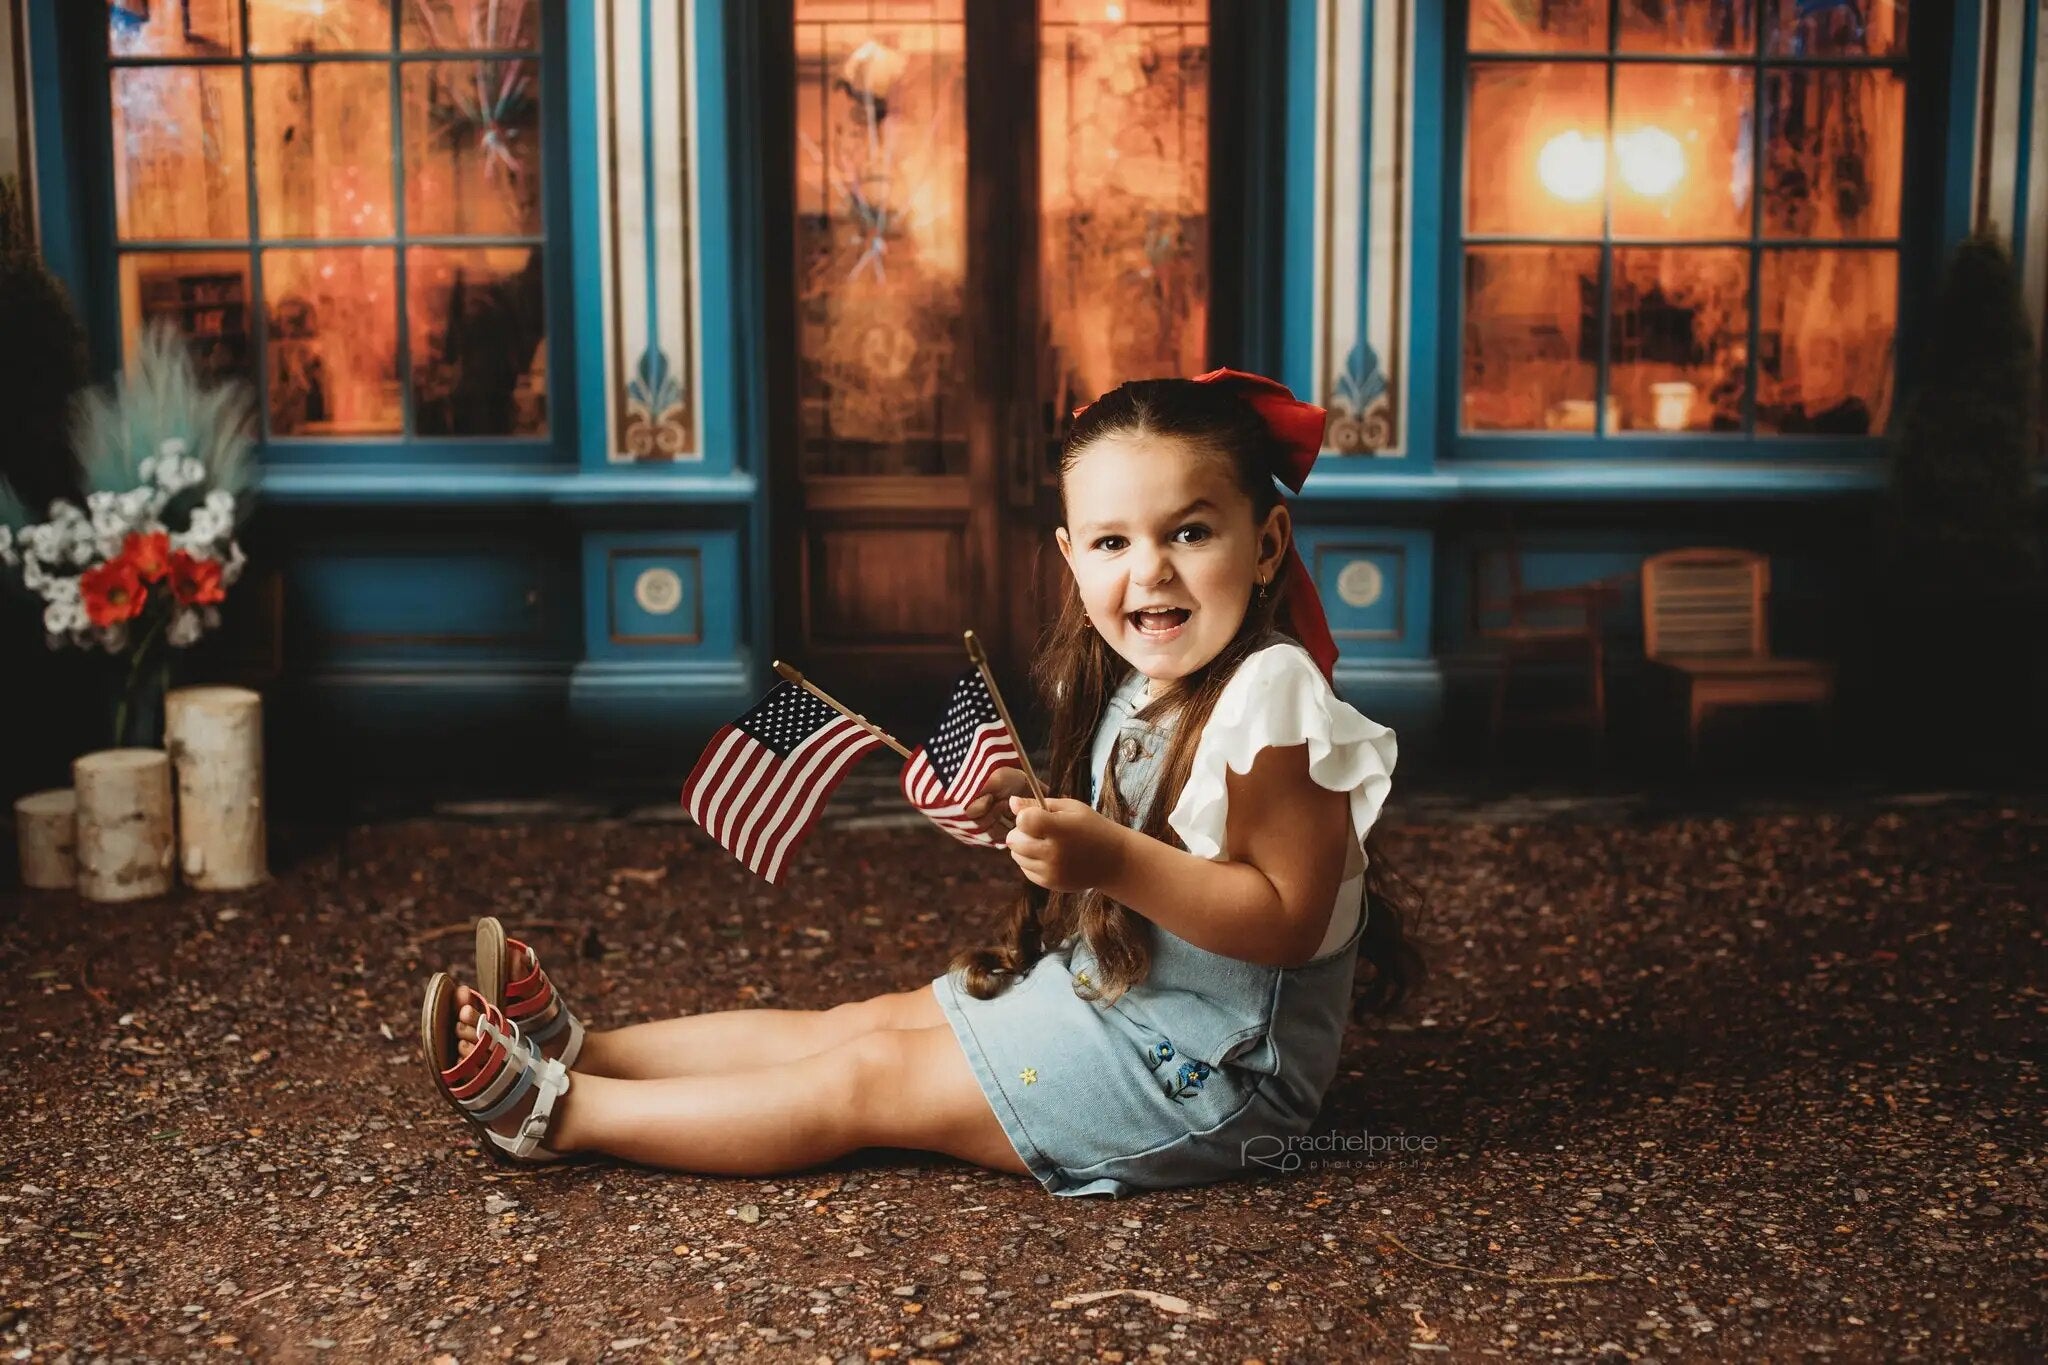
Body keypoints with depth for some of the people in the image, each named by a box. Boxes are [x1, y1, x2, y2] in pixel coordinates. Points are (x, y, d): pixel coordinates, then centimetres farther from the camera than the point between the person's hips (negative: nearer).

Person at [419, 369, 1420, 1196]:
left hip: (1206, 1066, -8)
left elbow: (1288, 919, -25)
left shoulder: (1270, 697, -23)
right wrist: (1021, 818, -6)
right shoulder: (1136, 685, 5)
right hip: (1101, 988, 8)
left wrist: (1111, 859, -35)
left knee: (869, 1079, -8)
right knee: (857, 1022, 5)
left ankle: (559, 1113, -2)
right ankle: (577, 1049, 9)